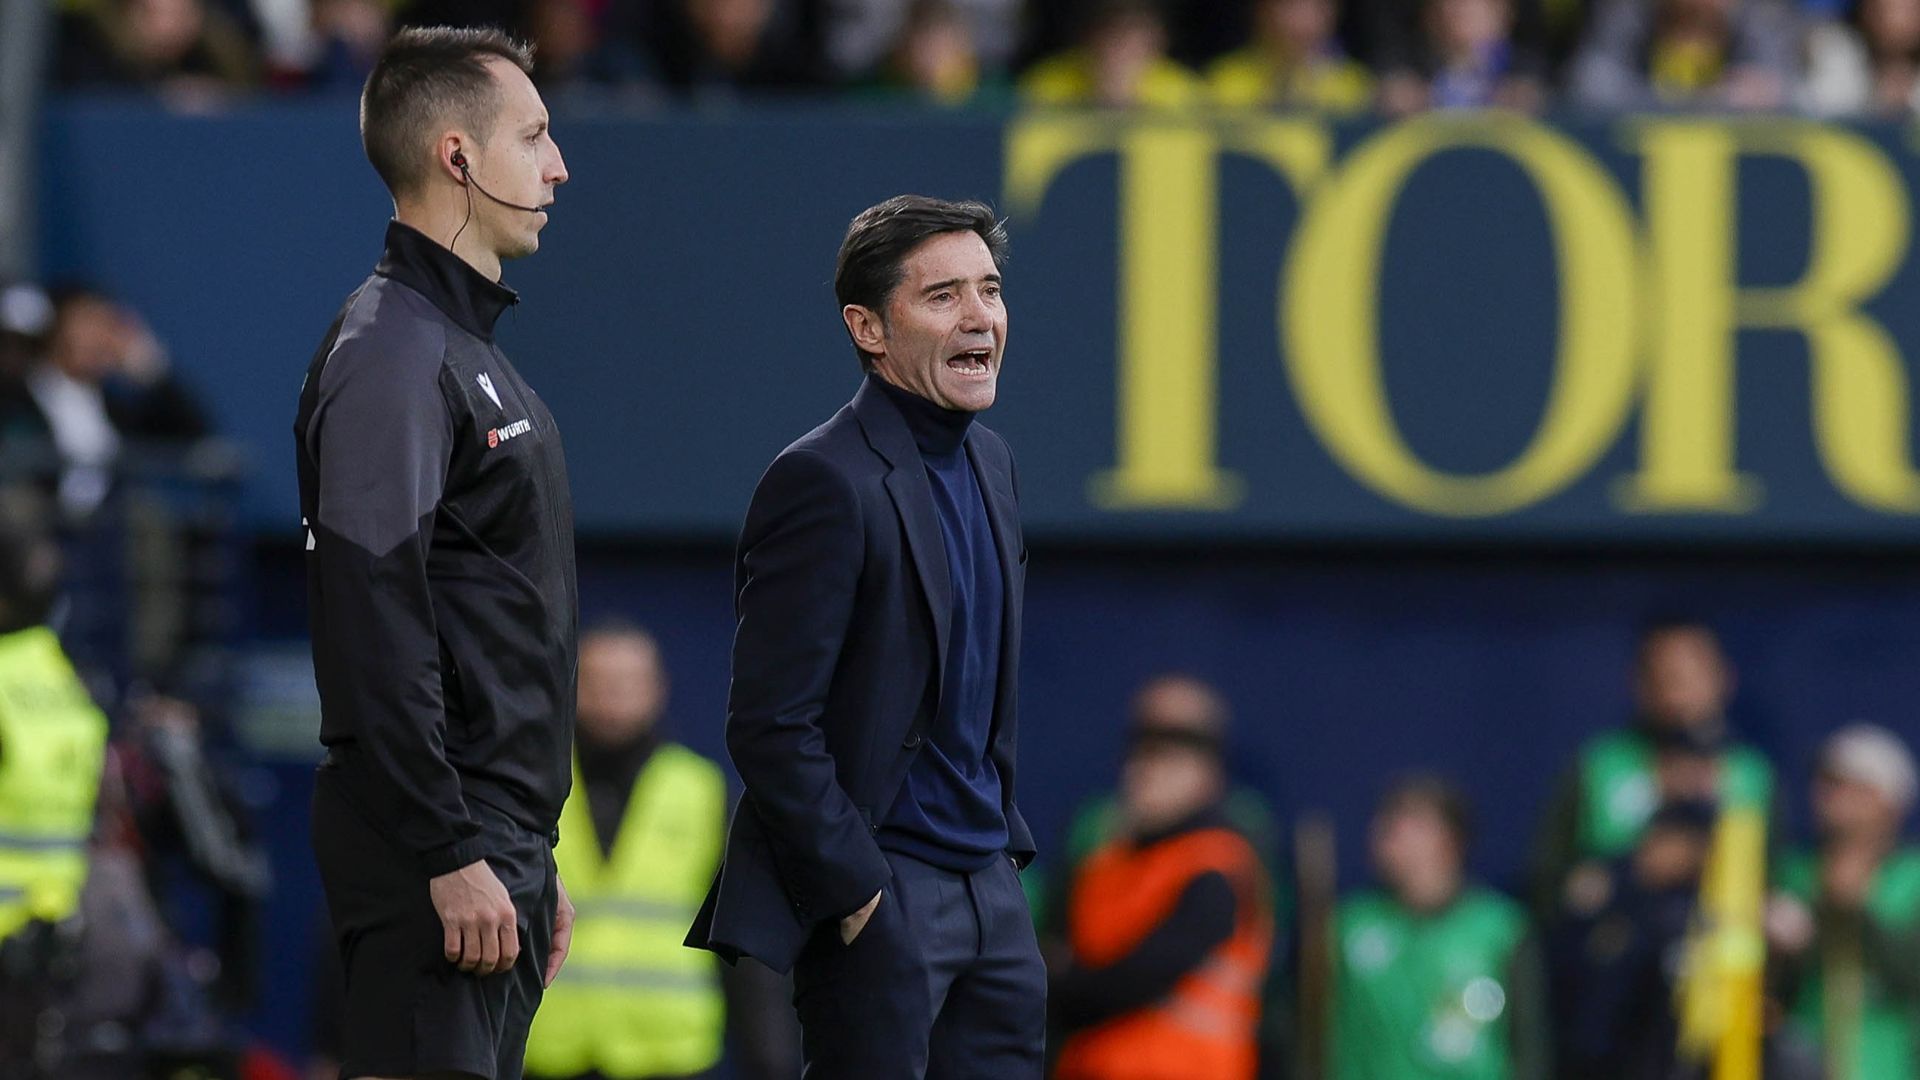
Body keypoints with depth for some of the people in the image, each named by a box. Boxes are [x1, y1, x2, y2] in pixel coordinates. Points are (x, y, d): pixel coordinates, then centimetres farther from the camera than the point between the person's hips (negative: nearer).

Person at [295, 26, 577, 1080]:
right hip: (434, 855, -10)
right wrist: (452, 859, -25)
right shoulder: (392, 351, -12)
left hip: (494, 848, 10)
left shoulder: (470, 351, 20)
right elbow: (374, 628, -21)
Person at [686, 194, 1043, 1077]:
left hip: (987, 882, 8)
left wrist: (1004, 833, 15)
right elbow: (770, 725, -17)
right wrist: (859, 895, -16)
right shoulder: (827, 481, -15)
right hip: (878, 899, -8)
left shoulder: (989, 463, 13)